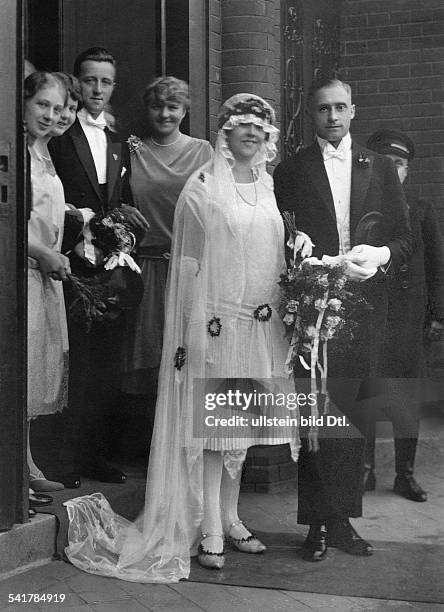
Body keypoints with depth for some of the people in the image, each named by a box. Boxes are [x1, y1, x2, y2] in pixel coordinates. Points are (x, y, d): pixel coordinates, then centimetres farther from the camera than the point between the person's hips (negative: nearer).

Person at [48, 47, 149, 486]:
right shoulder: (59, 136, -4)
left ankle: (94, 455, 18)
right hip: (71, 267, -6)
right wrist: (107, 214, -14)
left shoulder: (118, 145, 18)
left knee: (107, 365, 8)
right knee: (72, 364, -3)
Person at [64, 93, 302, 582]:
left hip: (262, 321, 6)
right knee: (212, 423, -2)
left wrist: (282, 311, 13)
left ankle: (229, 516, 24)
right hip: (216, 318, -5)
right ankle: (209, 530, 3)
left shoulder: (268, 185, 12)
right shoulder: (202, 187, -4)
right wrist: (195, 328, -12)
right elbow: (189, 260, -7)